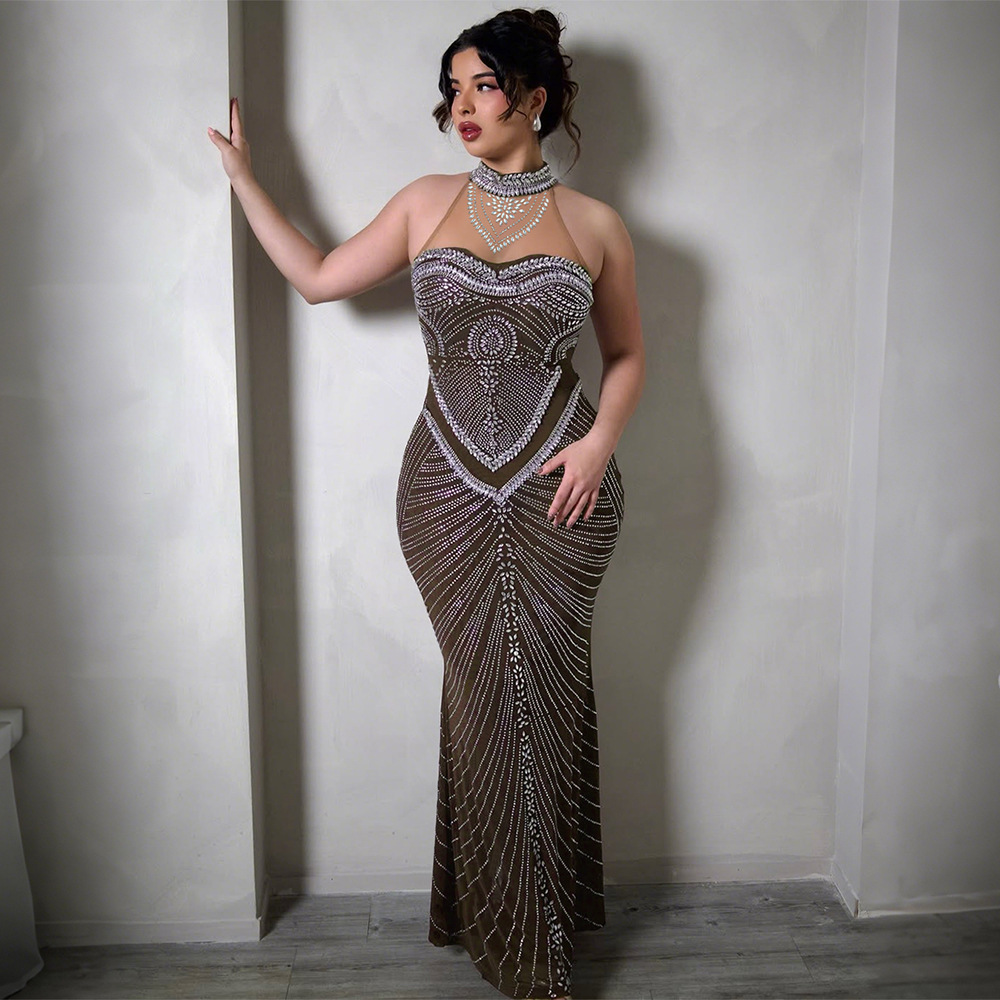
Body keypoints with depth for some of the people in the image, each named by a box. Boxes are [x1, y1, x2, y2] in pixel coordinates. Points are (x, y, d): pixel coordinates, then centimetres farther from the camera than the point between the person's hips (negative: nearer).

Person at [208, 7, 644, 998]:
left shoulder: (595, 225, 4)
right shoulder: (427, 203, 8)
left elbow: (627, 353, 10)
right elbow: (319, 277, 10)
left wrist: (602, 438, -6)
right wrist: (241, 175, 11)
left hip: (557, 489, -1)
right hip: (447, 489, 1)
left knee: (544, 692, 6)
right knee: (481, 692, 6)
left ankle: (548, 910, 27)